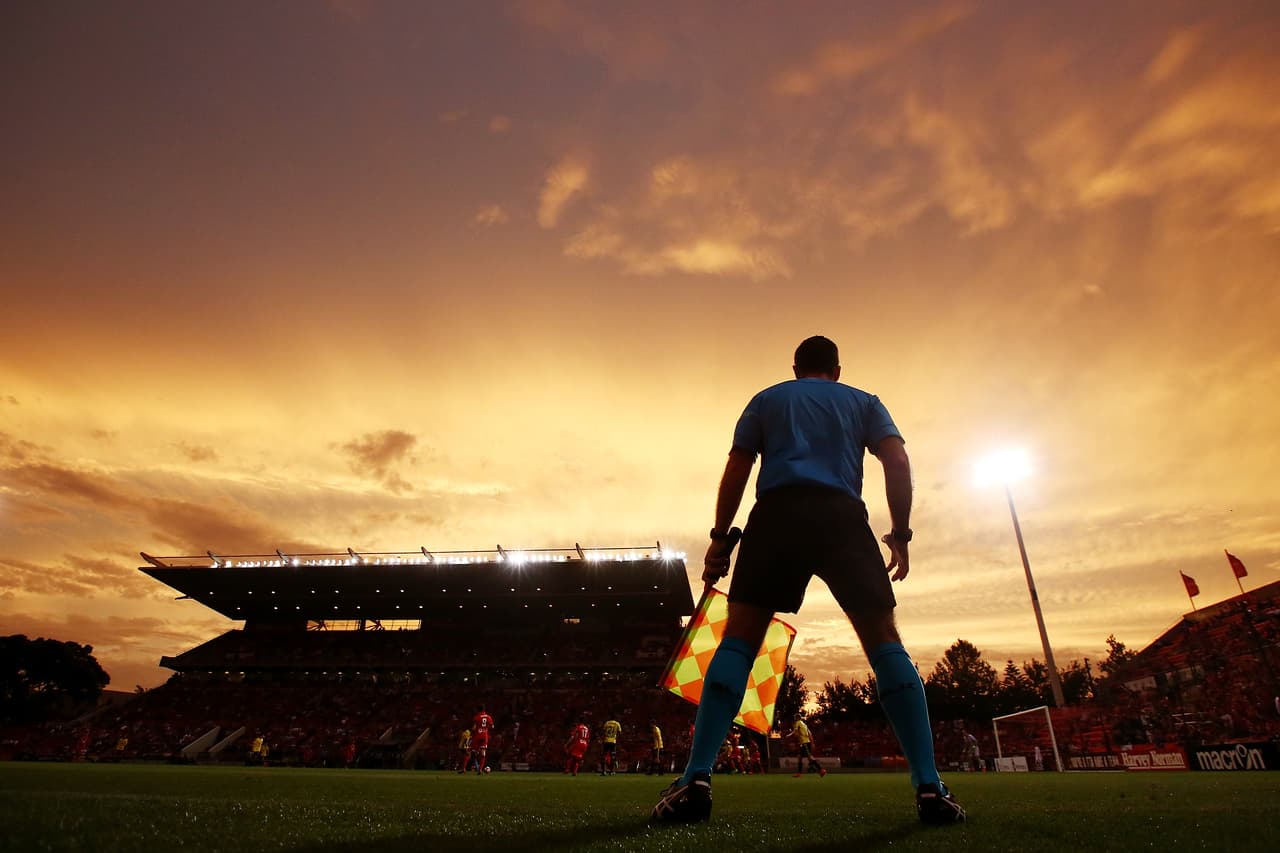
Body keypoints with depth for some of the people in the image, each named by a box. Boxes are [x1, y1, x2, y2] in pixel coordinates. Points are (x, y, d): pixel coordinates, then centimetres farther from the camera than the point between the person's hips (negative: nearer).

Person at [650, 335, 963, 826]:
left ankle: (696, 780, -14)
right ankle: (929, 788, -2)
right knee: (884, 642, 6)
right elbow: (897, 462, 10)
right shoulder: (864, 402, 25)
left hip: (778, 514, 0)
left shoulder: (766, 400, 25)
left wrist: (720, 538, 13)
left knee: (738, 640, -4)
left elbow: (736, 471, 15)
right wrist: (900, 535, 11)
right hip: (843, 516, 1)